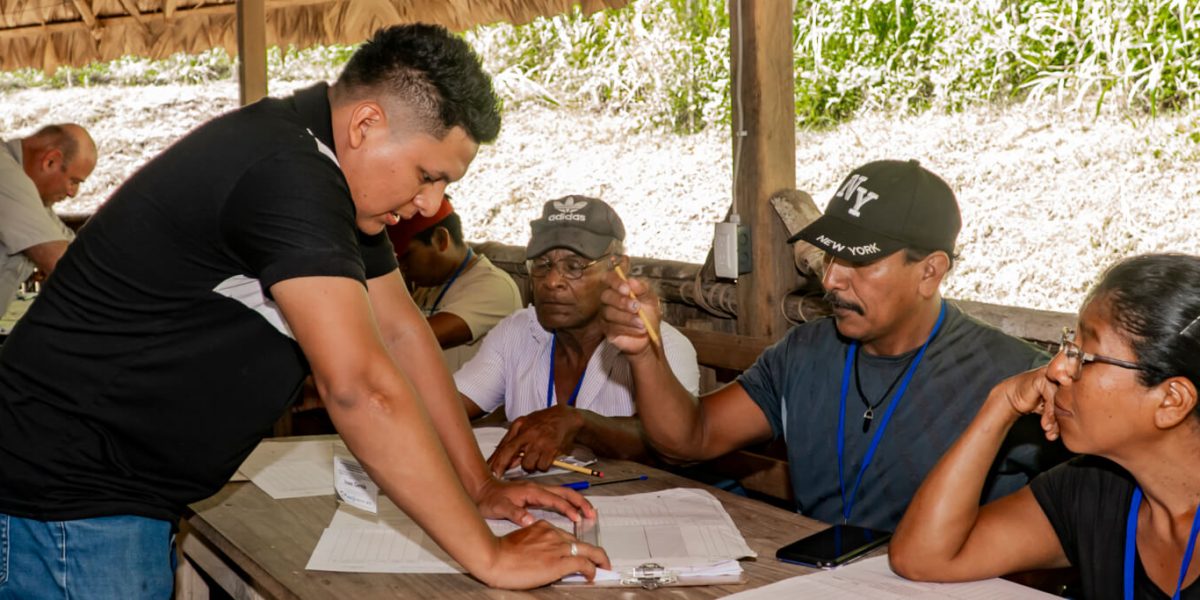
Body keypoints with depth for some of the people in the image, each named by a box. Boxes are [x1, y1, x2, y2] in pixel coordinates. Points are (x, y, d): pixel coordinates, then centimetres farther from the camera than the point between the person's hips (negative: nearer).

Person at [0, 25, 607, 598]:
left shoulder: (332, 175, 5)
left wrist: (482, 487, 5)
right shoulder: (284, 172, -27)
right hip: (67, 497, -9)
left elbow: (399, 328, 8)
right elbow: (359, 385, -33)